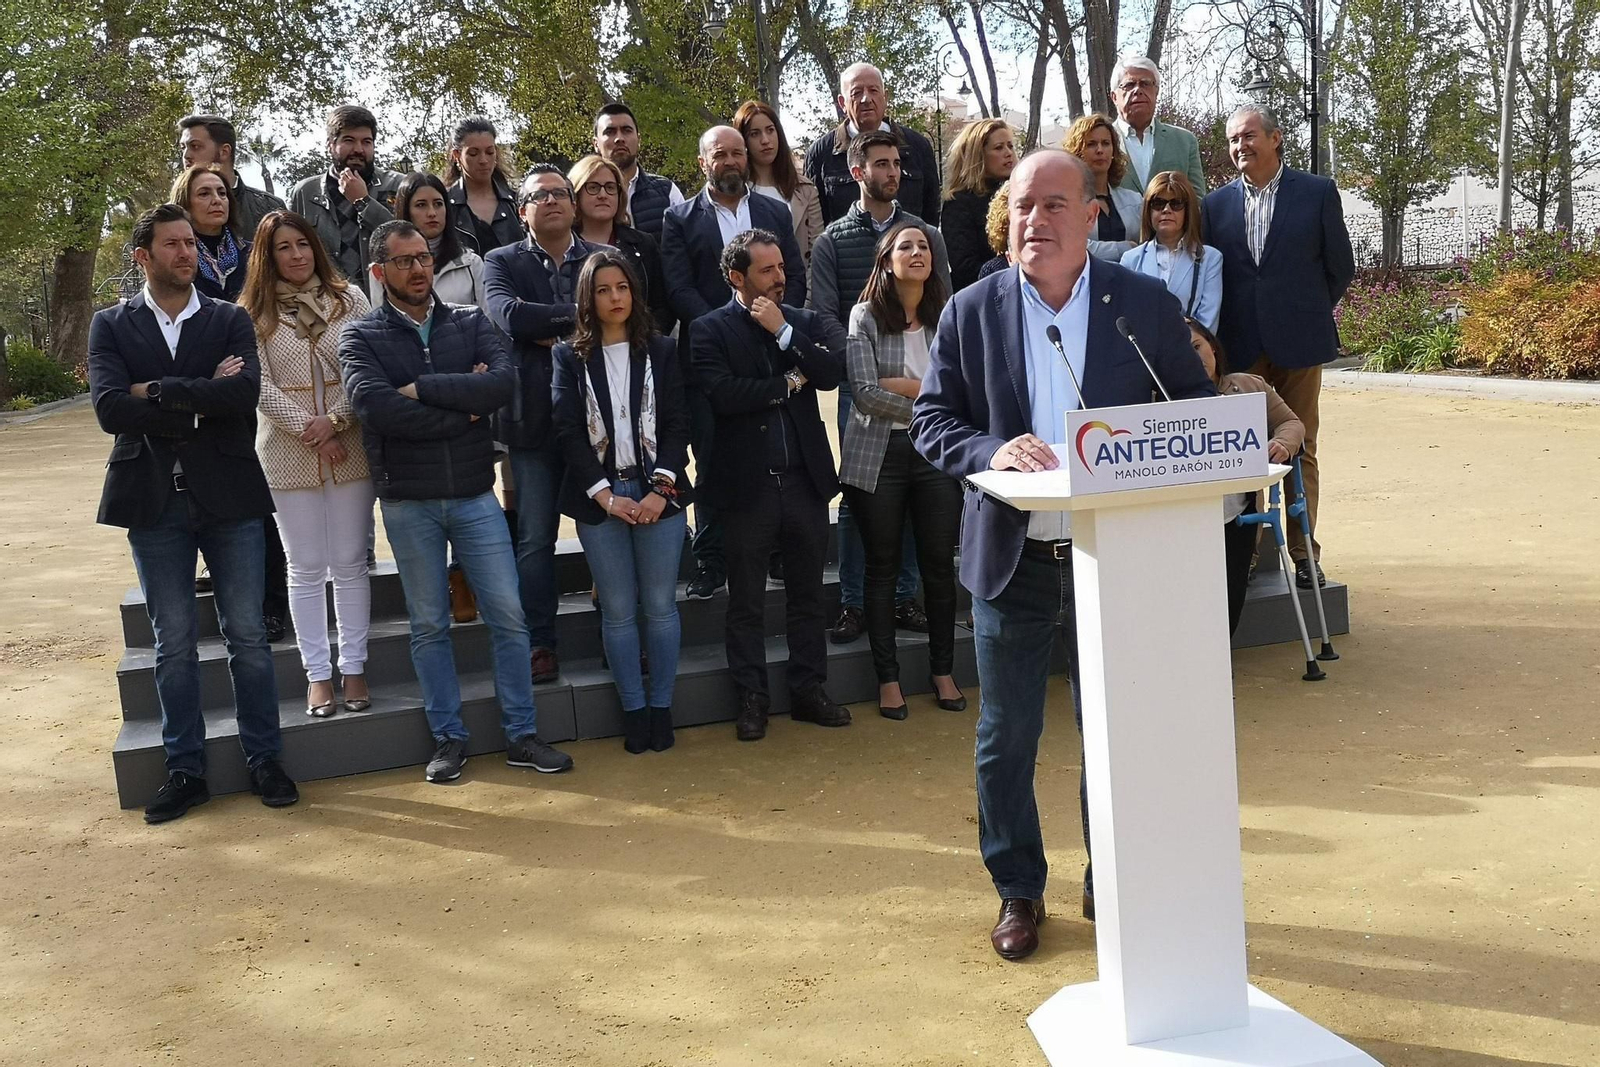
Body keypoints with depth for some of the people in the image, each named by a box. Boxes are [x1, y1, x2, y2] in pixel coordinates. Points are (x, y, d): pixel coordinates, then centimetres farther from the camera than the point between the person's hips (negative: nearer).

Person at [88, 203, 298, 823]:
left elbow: (245, 394, -13)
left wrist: (155, 391, -11)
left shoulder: (230, 320, 5)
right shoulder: (111, 326, 6)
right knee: (173, 645, 8)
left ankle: (264, 760, 17)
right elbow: (110, 408, -10)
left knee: (247, 636, 5)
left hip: (229, 497, 0)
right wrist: (202, 399, -12)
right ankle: (185, 771, 19)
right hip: (154, 503, 1)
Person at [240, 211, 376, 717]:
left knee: (351, 563, 6)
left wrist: (335, 419, -13)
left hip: (350, 447, 0)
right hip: (287, 453, 0)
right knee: (306, 569, 6)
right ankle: (318, 674, 14)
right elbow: (261, 386, -4)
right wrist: (308, 428, -12)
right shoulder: (253, 314, 1)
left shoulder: (349, 299, 3)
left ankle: (353, 666, 16)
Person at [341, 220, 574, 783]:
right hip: (407, 501, -1)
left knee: (508, 616, 3)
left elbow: (503, 382, -13)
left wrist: (420, 388, -15)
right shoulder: (361, 336, 0)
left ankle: (522, 734, 14)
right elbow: (374, 403, -19)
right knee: (429, 625, 9)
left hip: (475, 493, 1)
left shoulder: (471, 323, 6)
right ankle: (449, 738, 21)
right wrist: (461, 411, -13)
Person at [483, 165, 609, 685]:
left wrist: (552, 331, -15)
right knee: (535, 540, 4)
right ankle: (539, 645, 13)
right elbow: (509, 315, -15)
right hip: (535, 419, -1)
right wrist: (580, 315, -13)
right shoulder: (503, 263, 5)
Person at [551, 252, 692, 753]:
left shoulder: (661, 350, 6)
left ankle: (661, 707, 15)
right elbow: (568, 431, -3)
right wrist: (606, 496, -11)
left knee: (660, 605, 4)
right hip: (599, 498, 0)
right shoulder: (570, 356, 5)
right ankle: (633, 710, 15)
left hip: (658, 494, 0)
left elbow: (676, 425, 1)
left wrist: (660, 490, -11)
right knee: (618, 610, 5)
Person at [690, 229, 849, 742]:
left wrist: (783, 331, -12)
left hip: (806, 478, 3)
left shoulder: (805, 322, 9)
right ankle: (751, 698, 18)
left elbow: (832, 372, -7)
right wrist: (789, 382, -8)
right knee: (746, 601, 7)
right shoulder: (710, 330, -3)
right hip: (747, 483, -3)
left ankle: (808, 689, 24)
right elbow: (722, 394, -17)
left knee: (807, 594, 12)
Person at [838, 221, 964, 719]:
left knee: (941, 563, 6)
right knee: (882, 566, 6)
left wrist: (901, 384, -12)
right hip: (878, 453, -2)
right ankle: (887, 677, 16)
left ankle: (943, 671, 20)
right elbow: (865, 392, -12)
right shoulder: (865, 316, -1)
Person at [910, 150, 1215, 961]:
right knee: (1005, 742, 10)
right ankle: (1018, 892, 29)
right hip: (1009, 559, 1)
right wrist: (992, 451, -21)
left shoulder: (1147, 305, 0)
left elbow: (1198, 409, 5)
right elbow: (930, 419, -1)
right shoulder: (969, 313, 1)